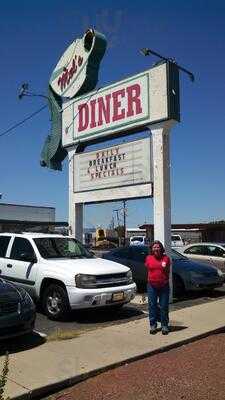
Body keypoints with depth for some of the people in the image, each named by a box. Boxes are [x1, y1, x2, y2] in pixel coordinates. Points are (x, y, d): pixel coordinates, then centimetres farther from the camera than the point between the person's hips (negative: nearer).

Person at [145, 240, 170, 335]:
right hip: (152, 286, 1)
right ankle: (153, 325, 17)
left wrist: (165, 267, -7)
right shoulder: (148, 258, 3)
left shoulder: (166, 258, 2)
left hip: (164, 286, 0)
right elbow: (148, 269, 12)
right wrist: (151, 279, 7)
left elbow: (168, 272, 10)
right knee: (152, 306, 5)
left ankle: (165, 326, 16)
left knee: (164, 307, 5)